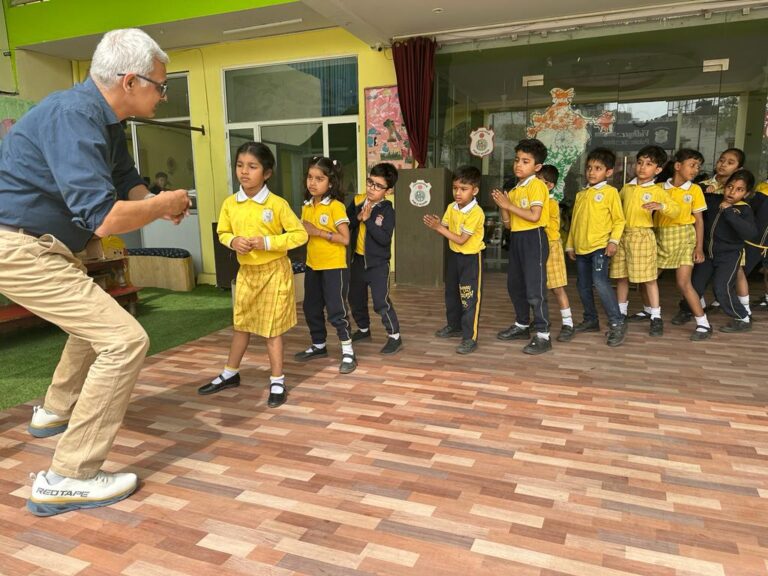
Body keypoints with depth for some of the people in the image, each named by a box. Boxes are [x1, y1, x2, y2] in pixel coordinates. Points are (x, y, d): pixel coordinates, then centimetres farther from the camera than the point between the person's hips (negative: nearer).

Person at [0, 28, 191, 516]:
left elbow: (129, 183, 18)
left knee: (95, 320, 30)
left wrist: (160, 203, -3)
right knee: (125, 340, -17)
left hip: (41, 246, 11)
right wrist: (164, 205, -14)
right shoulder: (75, 115, -23)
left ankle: (56, 411, 48)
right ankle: (68, 478, -8)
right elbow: (104, 218, -31)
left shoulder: (107, 121, 7)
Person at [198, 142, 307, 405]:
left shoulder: (277, 204, -14)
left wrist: (267, 242, -20)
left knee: (272, 328, 3)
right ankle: (230, 374, 34)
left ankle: (277, 381, 17)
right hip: (246, 272, 4)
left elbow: (300, 234, -11)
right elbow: (222, 232, 12)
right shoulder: (230, 204, -2)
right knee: (241, 325, 17)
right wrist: (233, 241, -12)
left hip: (274, 272, -4)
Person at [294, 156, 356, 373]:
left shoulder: (336, 206, -14)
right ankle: (318, 346, 33)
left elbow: (345, 239, -18)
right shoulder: (306, 206, 7)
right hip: (312, 266, 7)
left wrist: (319, 232, -21)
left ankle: (348, 352, 7)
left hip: (334, 267, -7)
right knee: (311, 308, 16)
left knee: (336, 310, -4)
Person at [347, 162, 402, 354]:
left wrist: (368, 220, -25)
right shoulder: (357, 200, 0)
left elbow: (384, 238, -24)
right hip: (358, 259, 6)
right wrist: (358, 217, -19)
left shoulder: (387, 210, -14)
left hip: (378, 263, -6)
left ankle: (395, 337, 8)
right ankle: (363, 329, 41)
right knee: (355, 299, 19)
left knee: (381, 301, -8)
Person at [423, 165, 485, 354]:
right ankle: (454, 326, 37)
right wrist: (435, 224, -22)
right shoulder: (451, 207, 0)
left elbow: (461, 240, -24)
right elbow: (445, 230, 0)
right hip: (453, 254, 8)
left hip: (471, 258, -8)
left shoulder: (476, 213, -23)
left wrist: (439, 227, -27)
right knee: (451, 293, 19)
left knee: (469, 298, -6)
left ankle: (470, 338, 0)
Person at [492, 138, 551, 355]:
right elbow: (508, 223, 12)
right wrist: (502, 206, -4)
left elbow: (534, 216, -22)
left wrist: (509, 205, -16)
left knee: (535, 289, -8)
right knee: (514, 285, 17)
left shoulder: (537, 185, -9)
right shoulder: (514, 190, 14)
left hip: (533, 238, -9)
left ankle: (543, 335, -1)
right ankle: (522, 326, 32)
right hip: (516, 239, 9)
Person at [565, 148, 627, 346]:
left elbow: (619, 220, -3)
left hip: (600, 246, -7)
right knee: (583, 285, 11)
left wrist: (614, 240, -15)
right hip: (580, 248, 7)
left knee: (600, 281, -21)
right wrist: (570, 245, 17)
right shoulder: (581, 194, 16)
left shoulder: (610, 192, -2)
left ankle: (617, 323, -13)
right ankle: (590, 320, 26)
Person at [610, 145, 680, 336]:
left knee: (648, 278, -1)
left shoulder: (657, 191, -2)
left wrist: (661, 206, -27)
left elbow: (676, 210, -7)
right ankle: (621, 312, 20)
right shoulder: (626, 188, 10)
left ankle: (656, 317, 7)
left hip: (642, 236, -4)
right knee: (621, 276, 8)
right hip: (622, 235, 4)